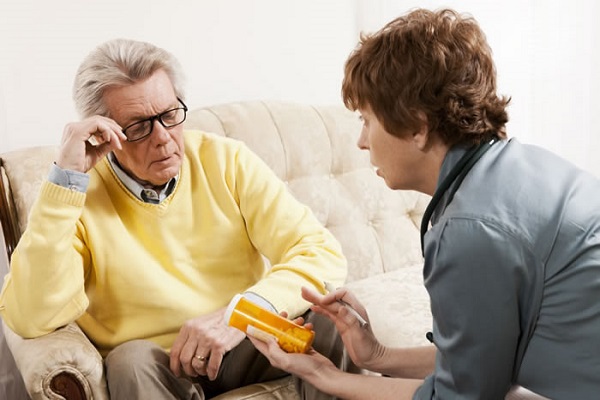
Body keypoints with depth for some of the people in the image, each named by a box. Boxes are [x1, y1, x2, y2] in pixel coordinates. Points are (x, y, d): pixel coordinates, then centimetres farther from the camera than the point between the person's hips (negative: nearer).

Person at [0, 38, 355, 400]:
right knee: (133, 361, -34)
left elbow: (322, 253, -10)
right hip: (155, 369, -2)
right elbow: (32, 319, -20)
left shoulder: (227, 161, -4)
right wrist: (67, 178, -23)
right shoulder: (73, 195, -6)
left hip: (248, 347, 3)